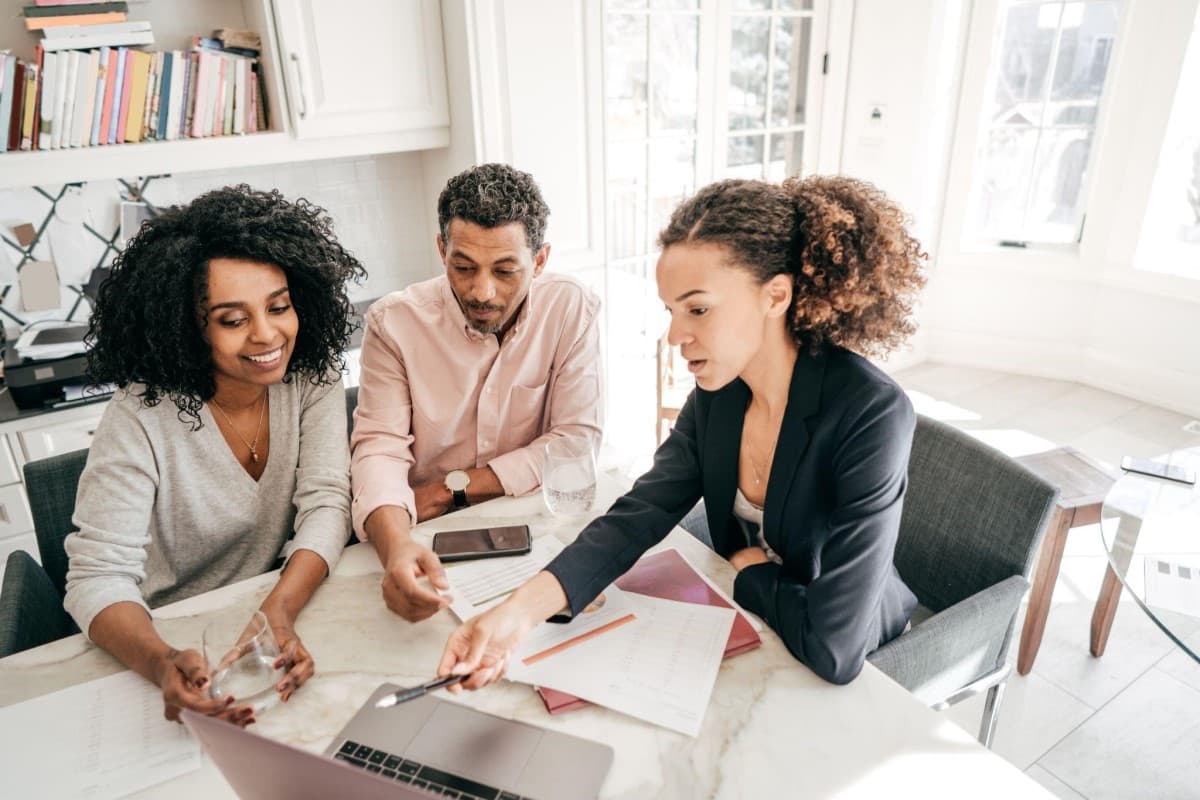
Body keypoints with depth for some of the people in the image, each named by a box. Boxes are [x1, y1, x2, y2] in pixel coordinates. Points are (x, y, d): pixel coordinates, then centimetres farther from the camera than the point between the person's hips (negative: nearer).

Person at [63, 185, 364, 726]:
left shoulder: (312, 377, -8)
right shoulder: (142, 418, -18)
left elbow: (327, 504, -14)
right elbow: (99, 575, -20)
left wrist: (278, 611, -32)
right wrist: (163, 664, -41)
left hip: (284, 606, 2)